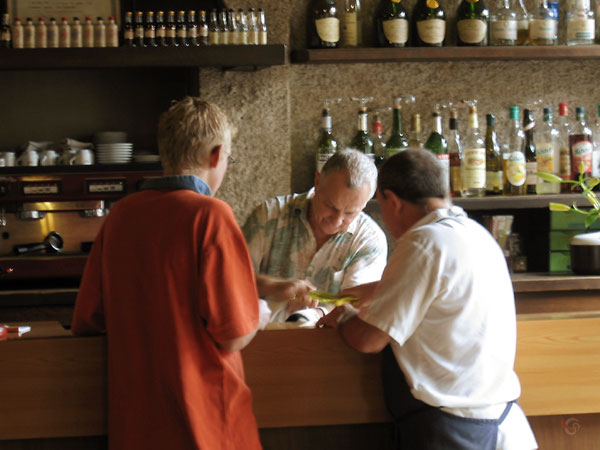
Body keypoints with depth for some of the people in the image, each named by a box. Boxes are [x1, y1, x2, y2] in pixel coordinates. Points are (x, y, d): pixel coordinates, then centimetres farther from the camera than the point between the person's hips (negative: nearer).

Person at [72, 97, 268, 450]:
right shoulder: (210, 214, -13)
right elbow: (234, 336, -16)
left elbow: (86, 323, 9)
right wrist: (263, 315, 6)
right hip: (205, 422, -6)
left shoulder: (120, 215, 4)